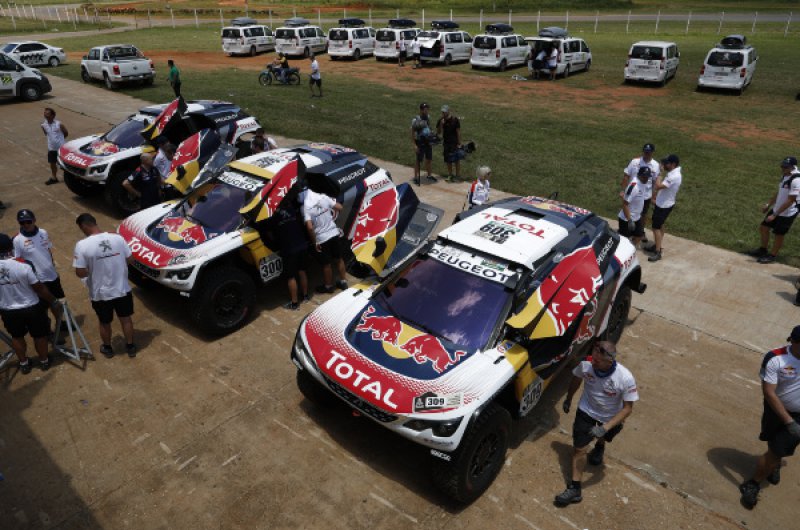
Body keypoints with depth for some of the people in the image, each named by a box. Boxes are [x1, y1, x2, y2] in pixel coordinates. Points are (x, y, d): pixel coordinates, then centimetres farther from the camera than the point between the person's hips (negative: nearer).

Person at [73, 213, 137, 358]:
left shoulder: (82, 245, -19)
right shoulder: (118, 238, -10)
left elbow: (80, 273, -16)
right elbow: (130, 259, 0)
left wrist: (92, 269, 4)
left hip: (100, 294, -2)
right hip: (122, 290, 2)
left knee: (104, 323, 21)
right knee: (126, 318, 22)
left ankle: (107, 348, 42)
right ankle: (130, 347, 36)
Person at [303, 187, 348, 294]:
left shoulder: (305, 207, -19)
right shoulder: (323, 197, -7)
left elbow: (310, 227, -26)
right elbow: (339, 207, 2)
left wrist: (314, 242, -13)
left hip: (321, 238, -4)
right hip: (334, 233, 4)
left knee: (326, 264, 13)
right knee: (338, 259, 20)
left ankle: (328, 286, 31)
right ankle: (343, 282, 33)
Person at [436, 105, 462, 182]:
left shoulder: (454, 120, -9)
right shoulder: (441, 121, 2)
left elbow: (458, 132, -7)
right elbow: (438, 132, 1)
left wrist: (459, 143, -10)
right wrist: (441, 124, -15)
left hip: (454, 143, -4)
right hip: (446, 143, 4)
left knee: (457, 160, -2)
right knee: (448, 161, 10)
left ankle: (458, 175, 6)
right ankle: (450, 175, 20)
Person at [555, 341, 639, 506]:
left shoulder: (626, 379, -36)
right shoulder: (585, 364, -30)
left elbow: (627, 408, -24)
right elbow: (576, 379, -6)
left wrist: (605, 427, -34)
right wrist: (568, 399, 9)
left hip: (611, 417, 0)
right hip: (587, 410, 1)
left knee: (602, 437, 30)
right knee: (579, 448, -2)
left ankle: (600, 446, 65)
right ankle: (574, 489, 9)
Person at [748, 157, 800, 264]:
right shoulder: (784, 176, 2)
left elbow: (790, 201, -25)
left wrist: (775, 214, -24)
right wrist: (768, 205, 15)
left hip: (787, 213, -8)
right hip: (776, 209, 9)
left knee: (779, 235, 5)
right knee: (764, 227, 15)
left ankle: (772, 255, 22)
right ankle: (763, 250, 34)